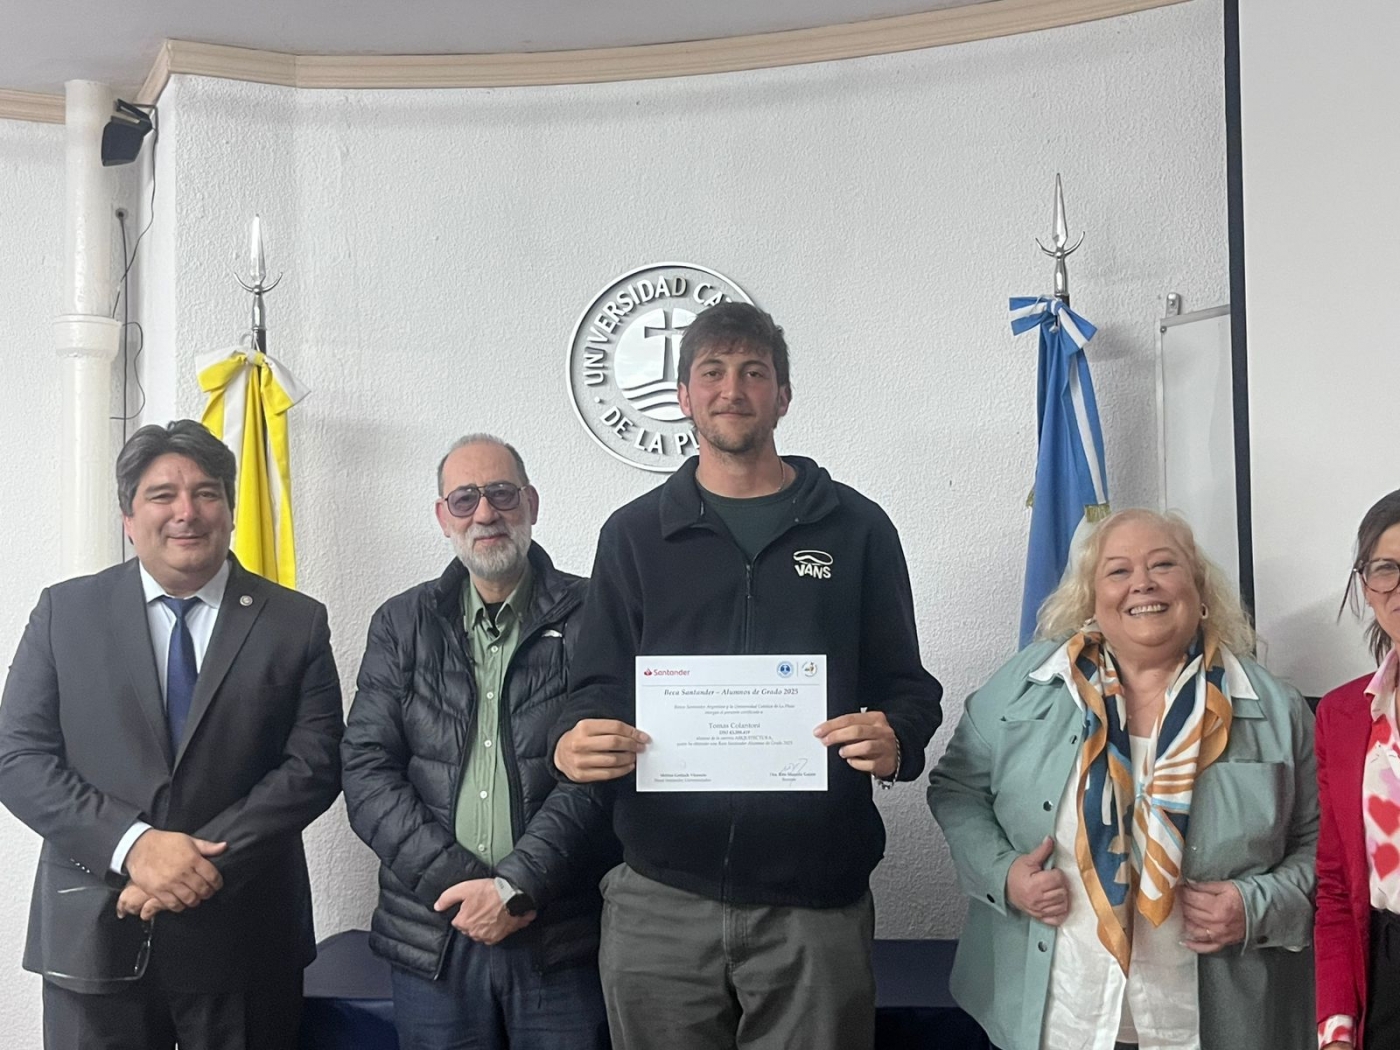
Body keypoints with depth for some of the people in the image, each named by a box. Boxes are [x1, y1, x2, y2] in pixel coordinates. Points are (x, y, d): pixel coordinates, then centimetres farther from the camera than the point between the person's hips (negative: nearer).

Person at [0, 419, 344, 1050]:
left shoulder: (297, 624, 2)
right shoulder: (64, 613, 4)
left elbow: (314, 764, -4)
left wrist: (206, 861, -15)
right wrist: (133, 845, -15)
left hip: (243, 941, 0)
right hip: (92, 936, 0)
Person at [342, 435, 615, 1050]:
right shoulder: (401, 625, 9)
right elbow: (367, 772, 2)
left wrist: (516, 887, -14)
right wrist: (455, 883, -9)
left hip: (562, 936, -2)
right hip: (433, 934, 2)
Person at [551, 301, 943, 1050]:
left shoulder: (856, 528, 7)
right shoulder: (634, 534, 10)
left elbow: (906, 685, 8)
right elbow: (598, 688, 10)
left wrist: (894, 741, -15)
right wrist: (573, 743, -12)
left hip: (816, 901, -1)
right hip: (660, 902, 1)